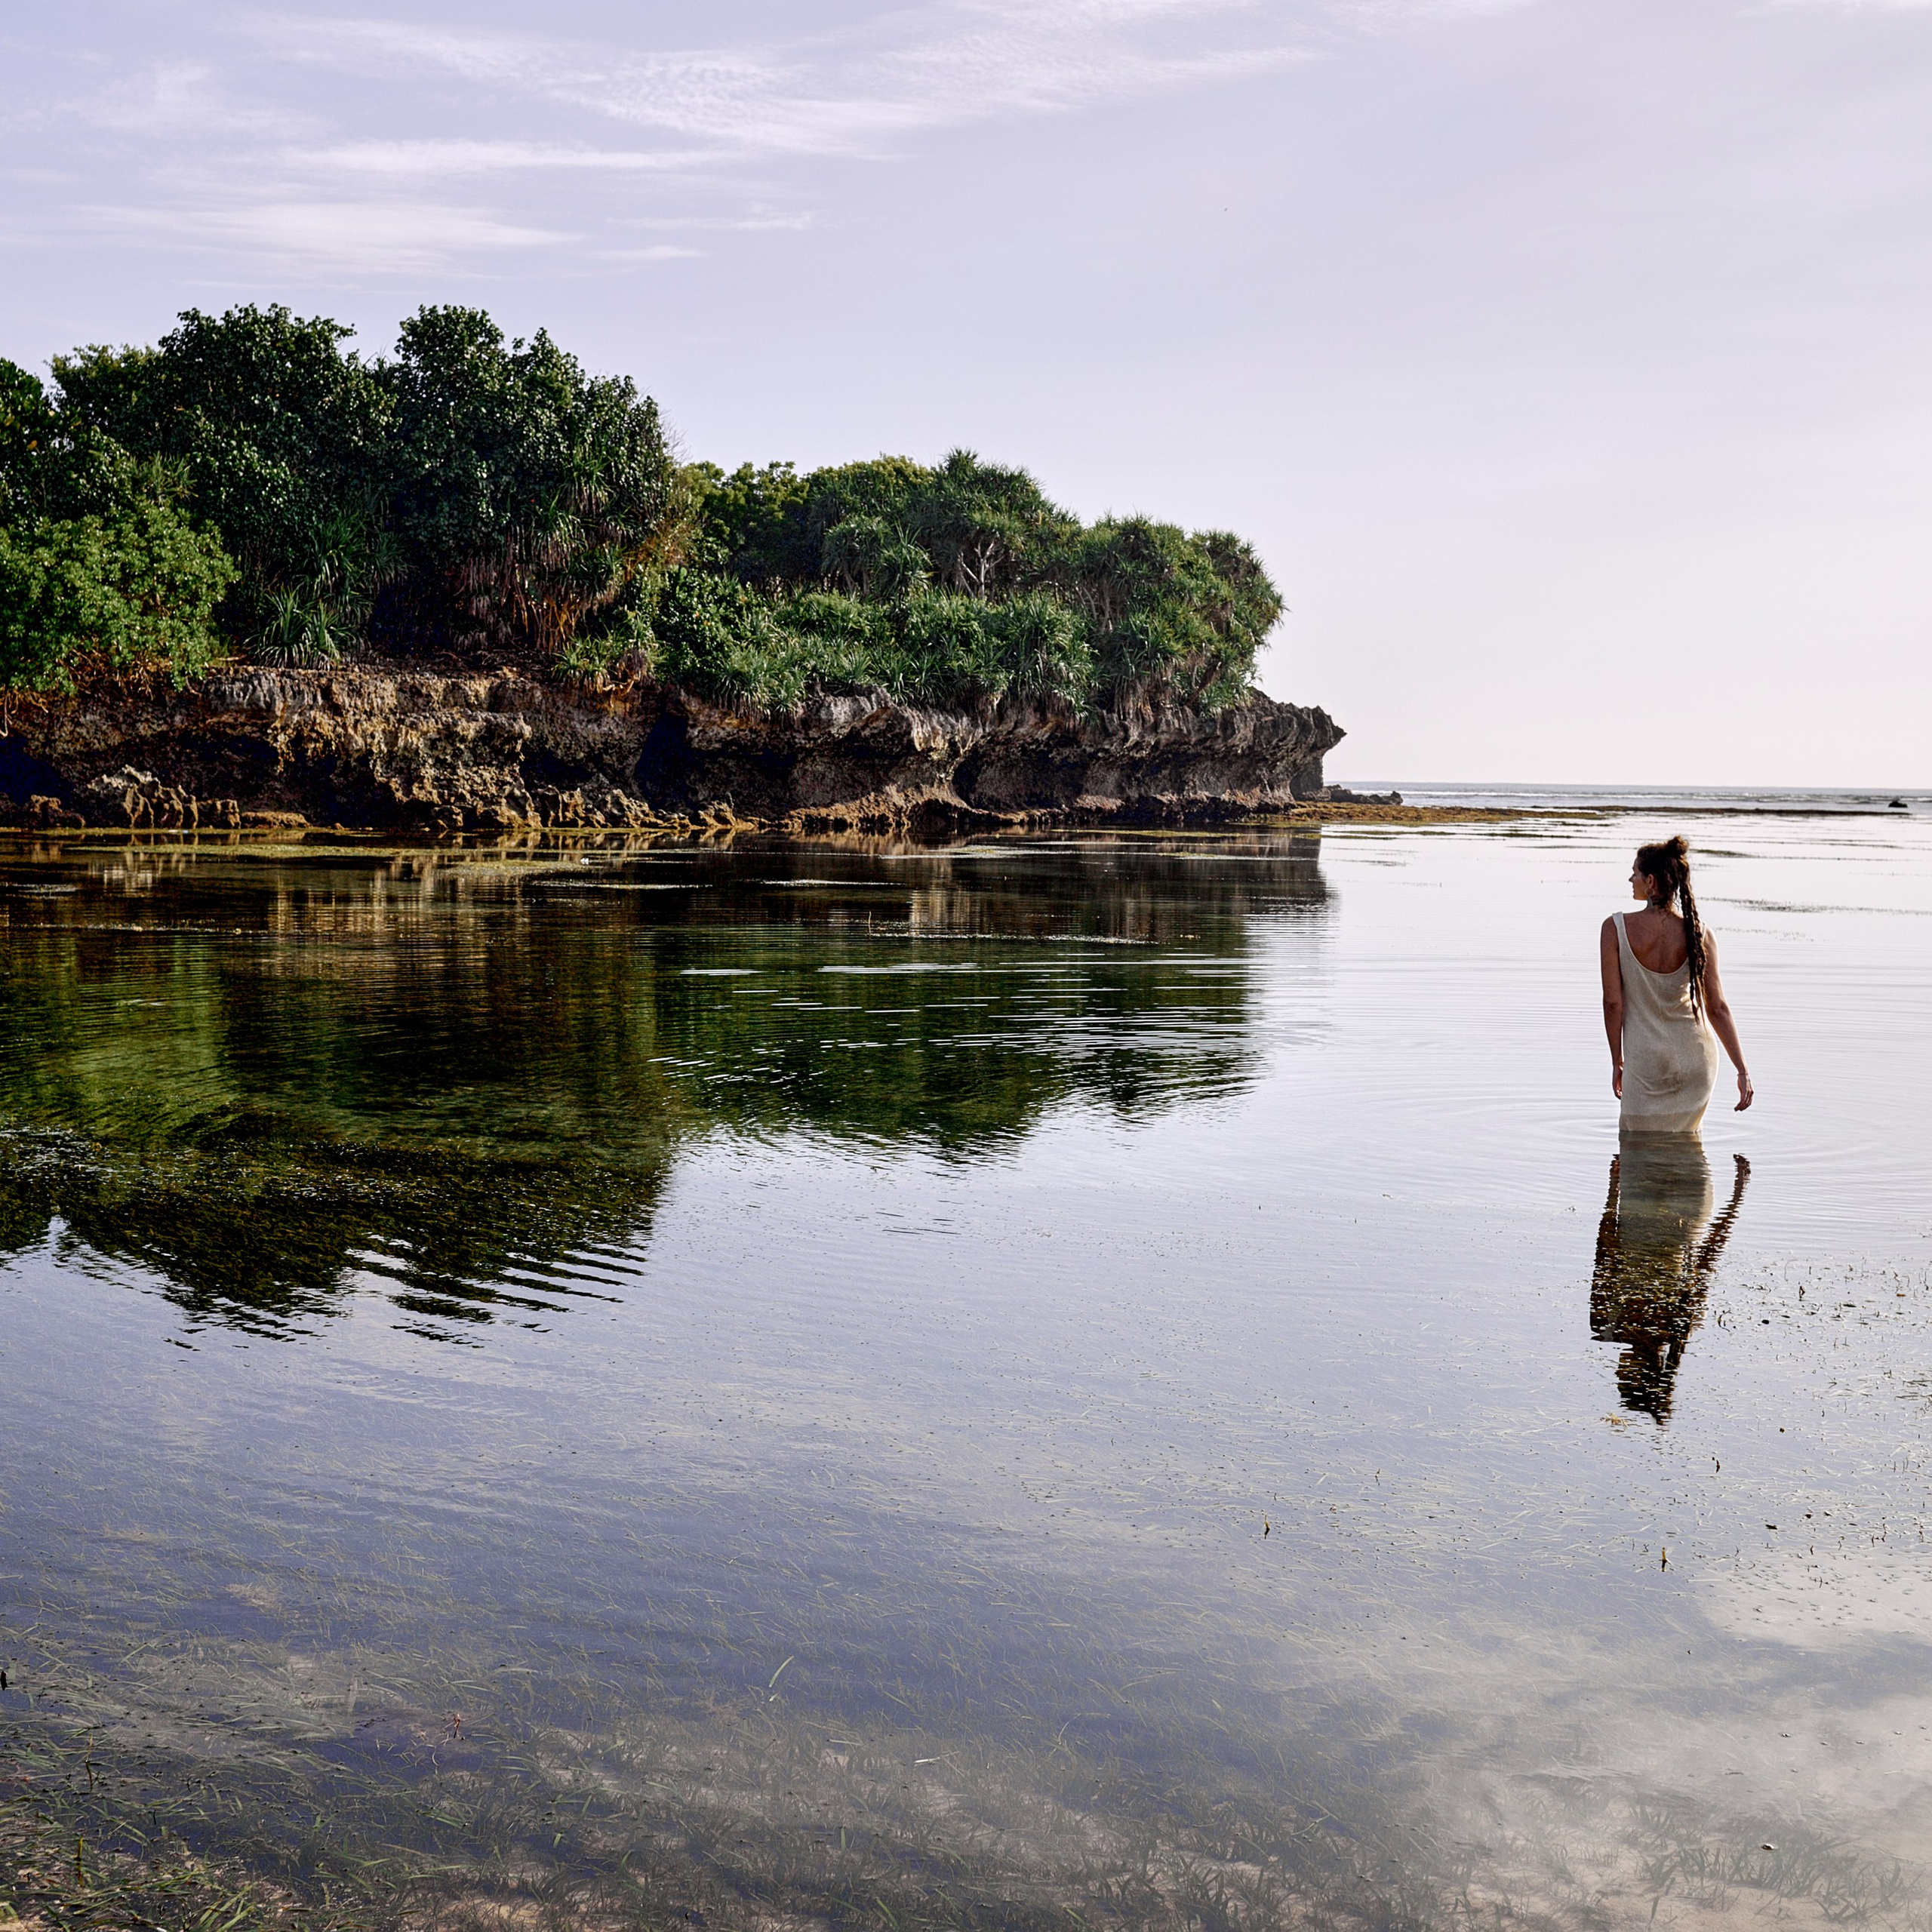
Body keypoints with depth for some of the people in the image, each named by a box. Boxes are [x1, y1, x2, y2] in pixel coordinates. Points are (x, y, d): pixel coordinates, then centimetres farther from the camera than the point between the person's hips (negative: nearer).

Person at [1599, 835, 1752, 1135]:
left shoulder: (1616, 928, -12)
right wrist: (1742, 1070, 1)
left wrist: (1617, 1062, 2)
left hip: (1646, 1062, -3)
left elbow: (1613, 1002, -10)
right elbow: (1718, 1008, -5)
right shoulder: (1697, 933, -6)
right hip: (1697, 1059, 3)